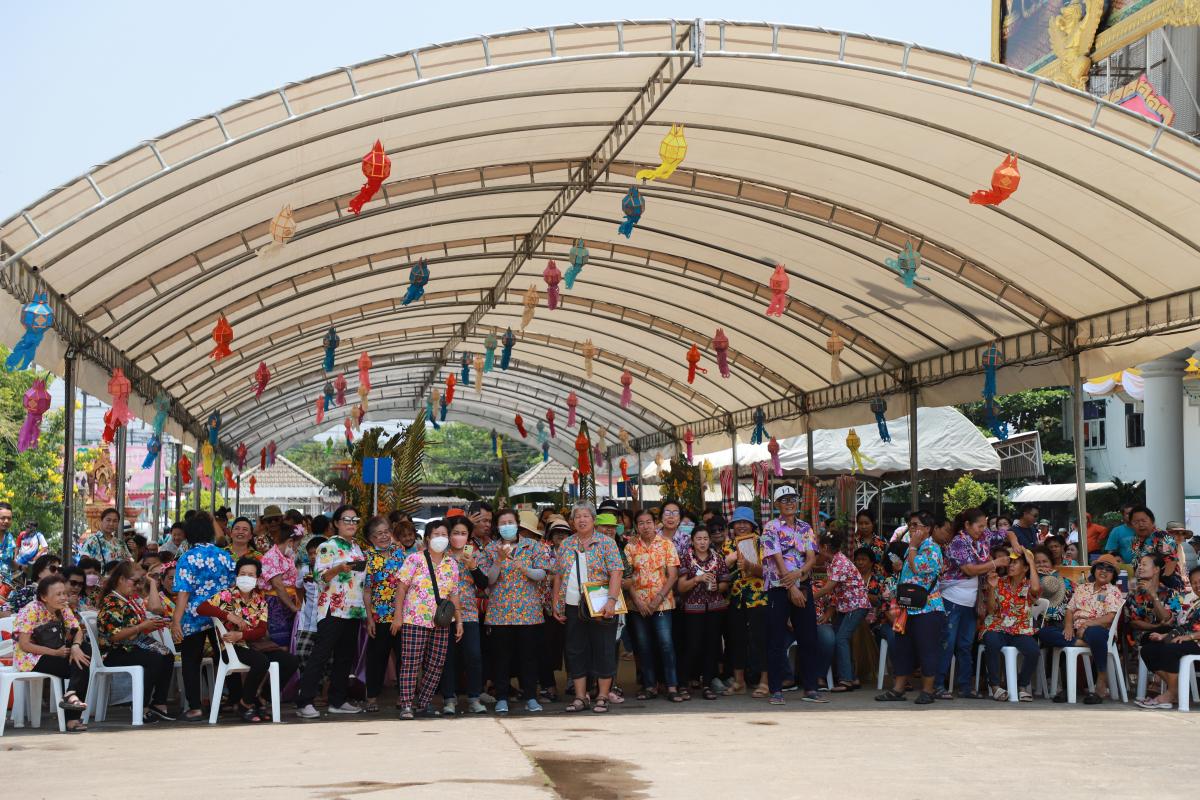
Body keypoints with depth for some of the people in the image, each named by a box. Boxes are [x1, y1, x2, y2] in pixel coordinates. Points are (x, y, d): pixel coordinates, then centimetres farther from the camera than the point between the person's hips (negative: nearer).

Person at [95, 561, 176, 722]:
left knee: (168, 657, -15)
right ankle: (142, 709, -22)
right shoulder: (111, 603, -11)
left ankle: (159, 704, -13)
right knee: (155, 660, -28)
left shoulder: (133, 598, 16)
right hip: (115, 653, -8)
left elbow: (155, 607, 8)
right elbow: (114, 636, -19)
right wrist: (143, 626, -22)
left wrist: (153, 583, 13)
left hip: (136, 647, 8)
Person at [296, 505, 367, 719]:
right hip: (332, 610, -8)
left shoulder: (357, 548, 19)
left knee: (346, 656, 9)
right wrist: (339, 568, -30)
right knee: (320, 655, -10)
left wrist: (365, 609, 20)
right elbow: (321, 577, -12)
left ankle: (337, 701, 17)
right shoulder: (328, 547, -4)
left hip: (353, 610, 8)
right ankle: (304, 703, -11)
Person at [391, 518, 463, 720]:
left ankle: (423, 703, 14)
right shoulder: (415, 559, -2)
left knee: (435, 666, 4)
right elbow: (402, 587, -4)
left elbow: (454, 595, 15)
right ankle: (406, 705, -3)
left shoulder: (451, 564, 12)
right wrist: (398, 615, -8)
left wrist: (459, 620, 10)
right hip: (415, 620, -5)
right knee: (410, 663, -6)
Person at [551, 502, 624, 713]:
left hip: (600, 608, -4)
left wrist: (611, 600, -21)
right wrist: (556, 604, 8)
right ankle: (580, 697, 13)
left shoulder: (606, 543, -2)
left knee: (603, 651, -1)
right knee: (575, 652, 6)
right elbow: (558, 576, 14)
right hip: (572, 608, 4)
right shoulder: (566, 545, 11)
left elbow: (615, 573, -10)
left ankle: (603, 696, 7)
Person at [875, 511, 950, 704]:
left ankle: (927, 691, 5)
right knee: (901, 648, 9)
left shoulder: (932, 548, -10)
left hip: (927, 609, -9)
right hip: (909, 608, 9)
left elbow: (917, 567, -23)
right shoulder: (916, 549, 17)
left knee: (926, 650, -2)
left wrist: (912, 546, -12)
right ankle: (897, 690, 14)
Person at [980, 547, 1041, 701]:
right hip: (997, 628, 0)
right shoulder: (1000, 582, 8)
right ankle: (995, 685, -21)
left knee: (1034, 650, -30)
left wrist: (1031, 562, -13)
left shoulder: (1029, 586, 6)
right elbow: (991, 610, 2)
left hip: (1020, 631, 0)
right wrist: (991, 588, -13)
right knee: (992, 643, -36)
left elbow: (1036, 589, -22)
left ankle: (1022, 685, -3)